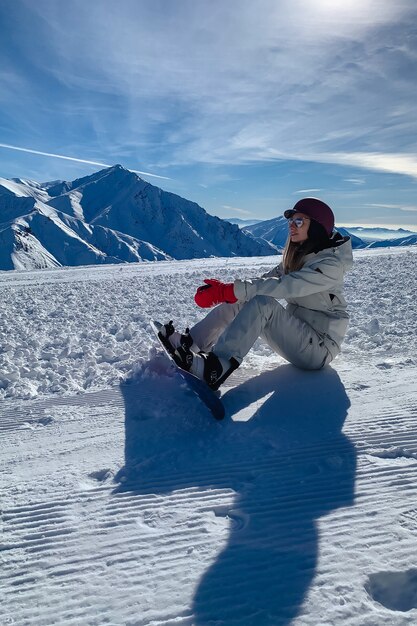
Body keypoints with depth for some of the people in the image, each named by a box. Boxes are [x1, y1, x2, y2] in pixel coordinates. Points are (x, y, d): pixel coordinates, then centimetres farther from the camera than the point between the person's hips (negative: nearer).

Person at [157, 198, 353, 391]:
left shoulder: (331, 263, -17)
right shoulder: (297, 255, 9)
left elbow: (284, 286, -30)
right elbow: (267, 280, 1)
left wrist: (227, 291, -34)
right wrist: (225, 289, -16)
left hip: (320, 347, -7)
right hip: (295, 331, 8)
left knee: (262, 303, -30)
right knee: (238, 300, -10)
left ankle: (215, 369, -38)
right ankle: (188, 344, -13)